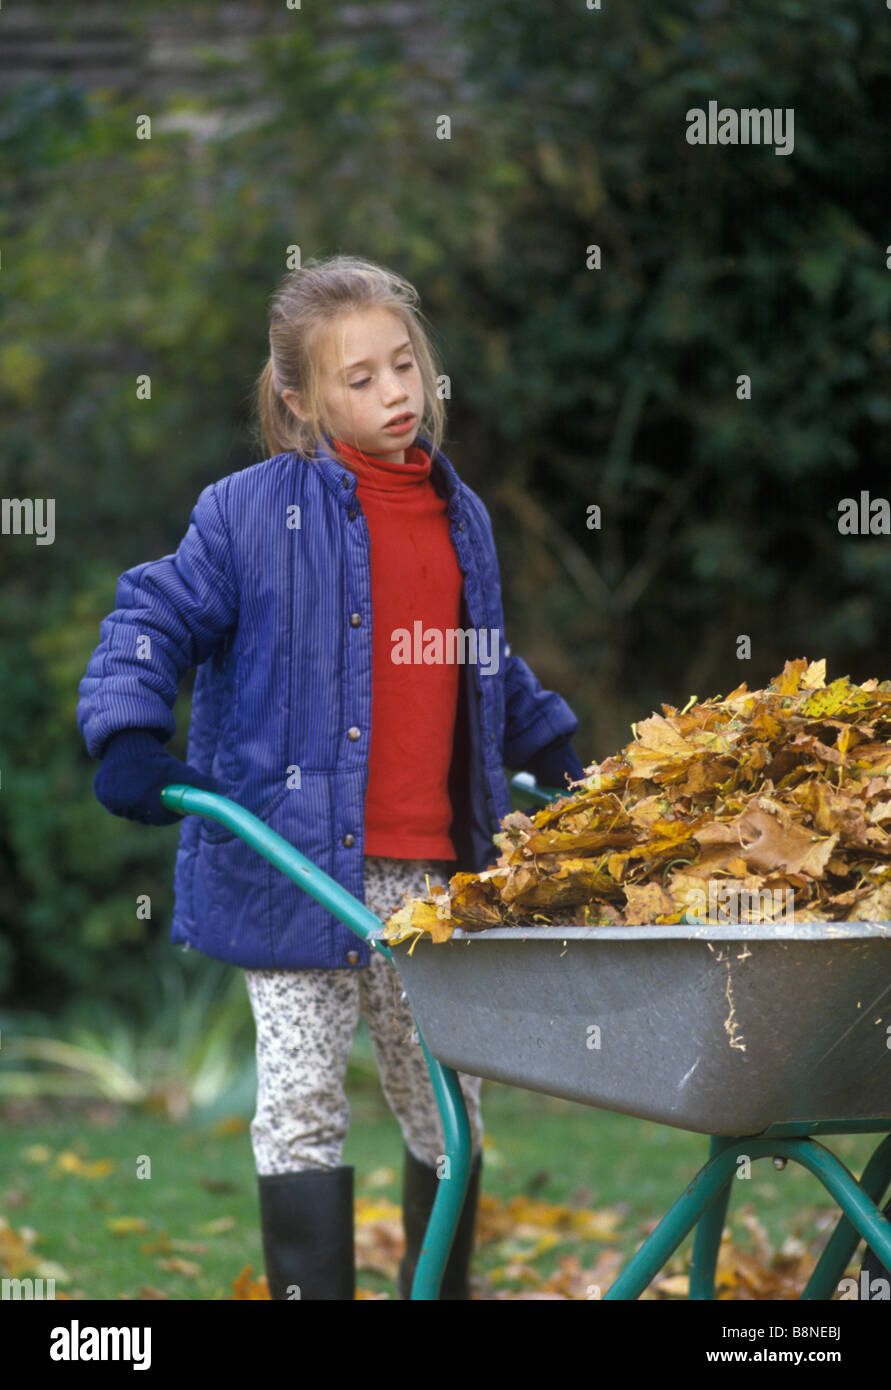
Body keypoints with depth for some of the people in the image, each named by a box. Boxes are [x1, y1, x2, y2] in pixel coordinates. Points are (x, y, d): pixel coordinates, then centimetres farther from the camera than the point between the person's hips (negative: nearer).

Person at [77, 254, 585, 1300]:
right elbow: (155, 617, -5)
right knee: (301, 1107, -2)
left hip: (433, 874, 5)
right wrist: (127, 737, -19)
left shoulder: (460, 519, 12)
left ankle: (442, 1293, 26)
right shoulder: (251, 512, -6)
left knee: (447, 1108, 12)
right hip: (296, 866, -5)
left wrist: (552, 749, 35)